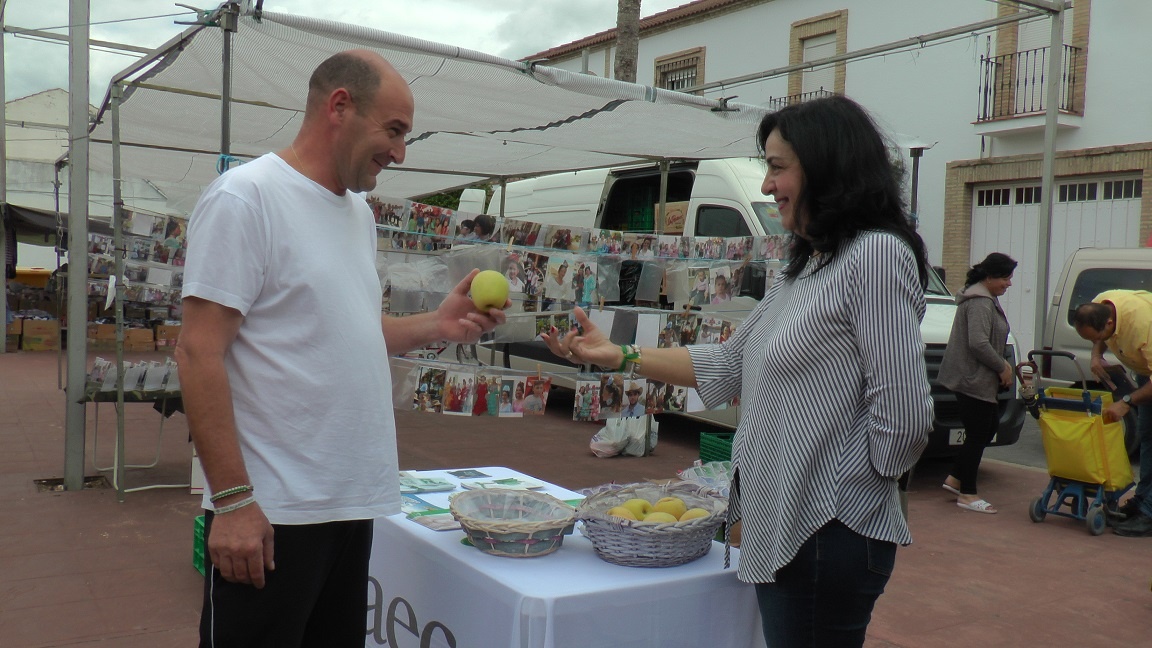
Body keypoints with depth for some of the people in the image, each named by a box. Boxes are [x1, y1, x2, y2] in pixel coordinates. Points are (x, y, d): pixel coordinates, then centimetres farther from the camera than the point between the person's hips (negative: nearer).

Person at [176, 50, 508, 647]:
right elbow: (199, 352, -16)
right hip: (271, 512, -8)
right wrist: (231, 499, -19)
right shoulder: (244, 198, -12)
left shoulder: (359, 212, 12)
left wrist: (436, 325, 2)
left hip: (354, 502, 8)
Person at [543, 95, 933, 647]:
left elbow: (903, 414, -21)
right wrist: (619, 356, 11)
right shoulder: (802, 269, 14)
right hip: (779, 529, 9)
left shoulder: (876, 255, -16)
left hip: (825, 534, -9)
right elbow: (729, 365, 16)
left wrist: (860, 481, -5)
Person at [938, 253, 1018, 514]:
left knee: (989, 427, 17)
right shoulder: (980, 302, -19)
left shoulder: (987, 298, 16)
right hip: (973, 380, -11)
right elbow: (978, 343, -28)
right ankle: (967, 494, 7)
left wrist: (1002, 364, 12)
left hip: (980, 378, 11)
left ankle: (955, 478, 23)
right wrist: (1002, 367, -16)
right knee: (977, 435, -3)